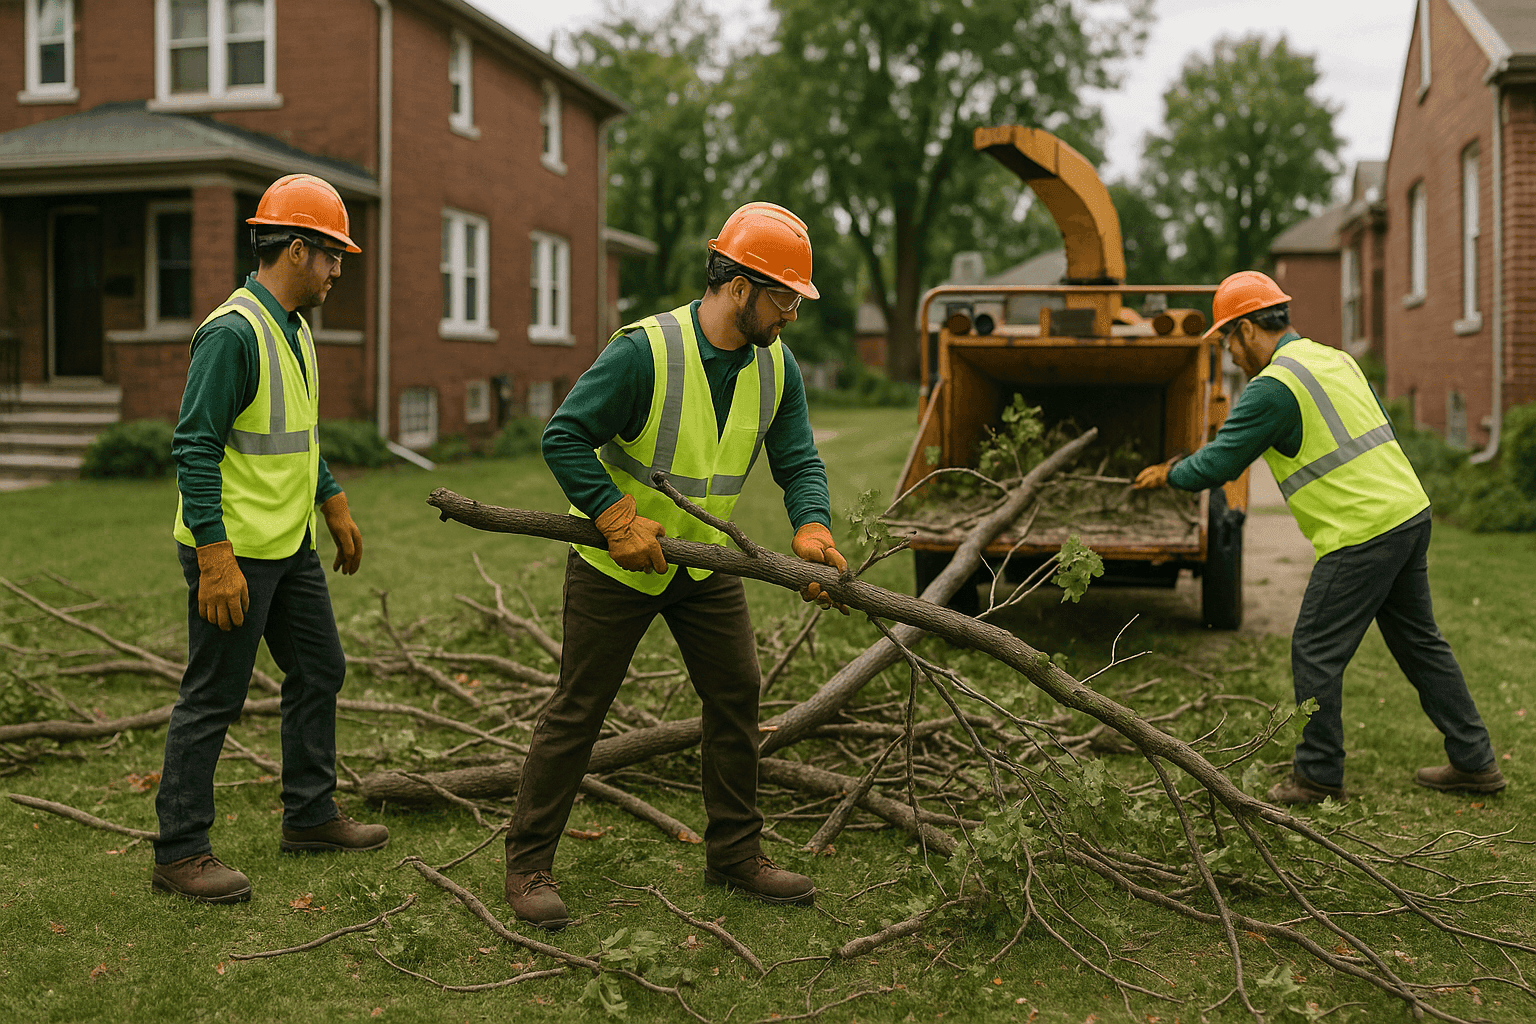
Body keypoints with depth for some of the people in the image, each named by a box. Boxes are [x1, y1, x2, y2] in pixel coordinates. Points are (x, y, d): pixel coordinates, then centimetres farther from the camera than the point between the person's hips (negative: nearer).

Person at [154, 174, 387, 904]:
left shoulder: (295, 330, 13)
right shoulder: (232, 332, -18)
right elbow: (195, 448, -22)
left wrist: (335, 505, 24)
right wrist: (216, 557, -25)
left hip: (291, 544, 10)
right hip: (234, 551, -10)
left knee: (319, 672, 17)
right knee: (212, 700, -1)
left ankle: (310, 816, 31)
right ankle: (179, 852, 11)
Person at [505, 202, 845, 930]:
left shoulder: (775, 367, -4)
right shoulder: (645, 350, -24)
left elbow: (798, 461, -5)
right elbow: (564, 437, -23)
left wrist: (812, 528, -25)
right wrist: (617, 520, -30)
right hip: (616, 561, -6)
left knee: (736, 695, 7)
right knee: (577, 708, 0)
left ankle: (734, 855, 22)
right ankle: (528, 864, 13)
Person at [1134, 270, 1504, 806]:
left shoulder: (1273, 386, -13)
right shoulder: (1335, 359, 15)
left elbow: (1217, 464, -8)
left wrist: (1169, 474, 10)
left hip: (1362, 534, -9)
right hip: (1411, 511, 10)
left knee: (1316, 653, 1)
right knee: (1419, 641, 18)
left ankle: (1318, 776, 12)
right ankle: (1475, 762, 26)